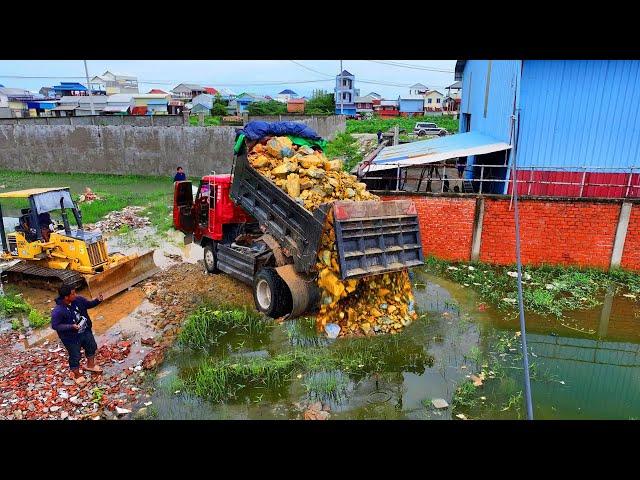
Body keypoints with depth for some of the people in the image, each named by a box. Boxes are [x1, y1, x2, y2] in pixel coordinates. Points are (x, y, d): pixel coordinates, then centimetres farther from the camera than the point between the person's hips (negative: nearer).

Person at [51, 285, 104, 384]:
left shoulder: (78, 300, -15)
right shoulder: (58, 311, -31)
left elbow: (89, 304, 2)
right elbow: (55, 326, -22)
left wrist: (98, 300, -17)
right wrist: (71, 326, -33)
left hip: (85, 331, 6)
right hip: (71, 338, -6)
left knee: (92, 347, 25)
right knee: (75, 356, 14)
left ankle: (90, 365, 53)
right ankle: (76, 374, 42)